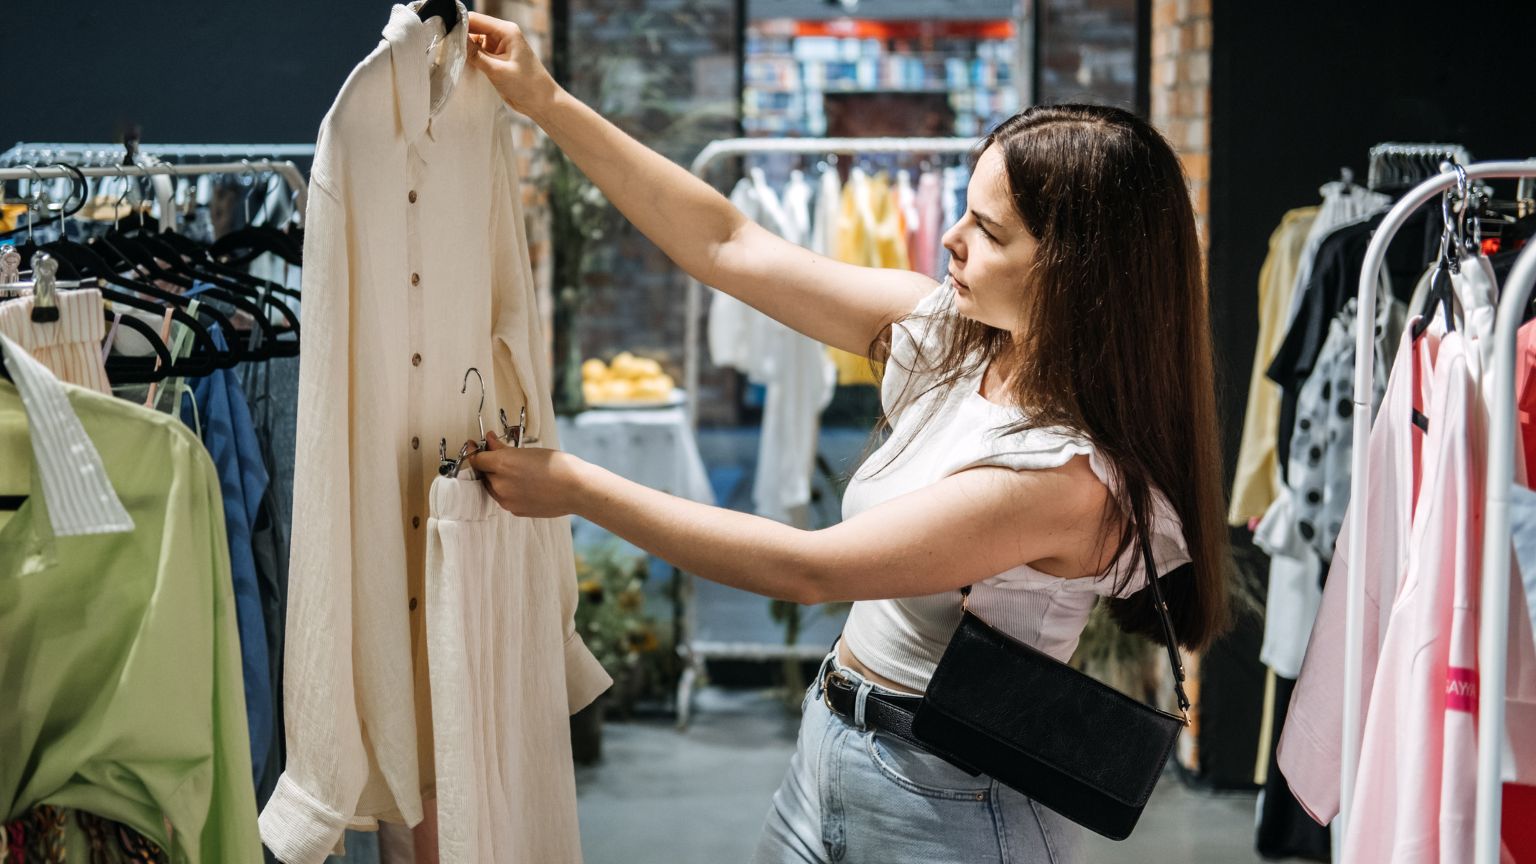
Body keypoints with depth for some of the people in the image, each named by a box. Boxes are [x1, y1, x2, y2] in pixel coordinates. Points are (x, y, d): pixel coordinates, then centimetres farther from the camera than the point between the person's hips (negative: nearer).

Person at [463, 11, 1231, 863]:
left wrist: (574, 486, -18)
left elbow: (804, 569, -25)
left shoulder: (1072, 478, -27)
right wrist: (546, 102, -2)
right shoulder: (946, 333, -5)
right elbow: (726, 246, 1)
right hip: (829, 750, 7)